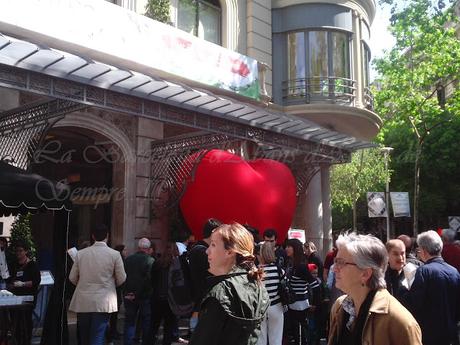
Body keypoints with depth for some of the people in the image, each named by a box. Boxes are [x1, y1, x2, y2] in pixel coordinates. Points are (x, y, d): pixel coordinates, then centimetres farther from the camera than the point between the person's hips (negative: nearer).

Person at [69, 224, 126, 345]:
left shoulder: (80, 253, 0)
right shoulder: (115, 254, -6)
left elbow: (72, 278, 6)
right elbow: (121, 279, -1)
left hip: (83, 302, 3)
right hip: (103, 302, -3)